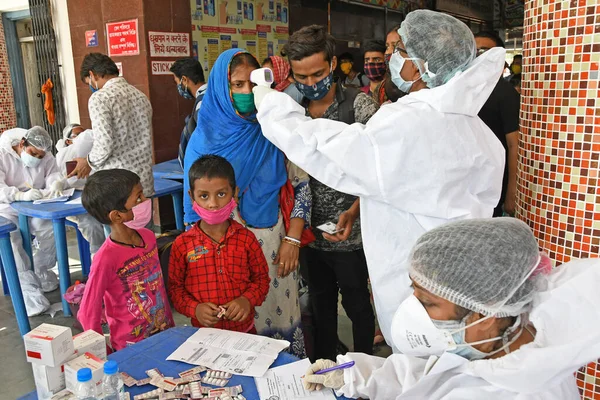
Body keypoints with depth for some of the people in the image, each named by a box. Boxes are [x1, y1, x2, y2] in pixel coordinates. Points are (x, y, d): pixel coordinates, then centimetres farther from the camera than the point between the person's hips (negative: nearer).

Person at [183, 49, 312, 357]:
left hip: (276, 247, 1)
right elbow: (194, 205, 2)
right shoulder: (206, 139, -3)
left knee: (281, 315, 10)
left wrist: (293, 239, -6)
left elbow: (301, 187, 1)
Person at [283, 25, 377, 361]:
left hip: (350, 234, -4)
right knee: (321, 305, 20)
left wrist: (354, 211, -26)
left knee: (357, 305, 12)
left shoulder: (360, 107, -11)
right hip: (312, 232, 5)